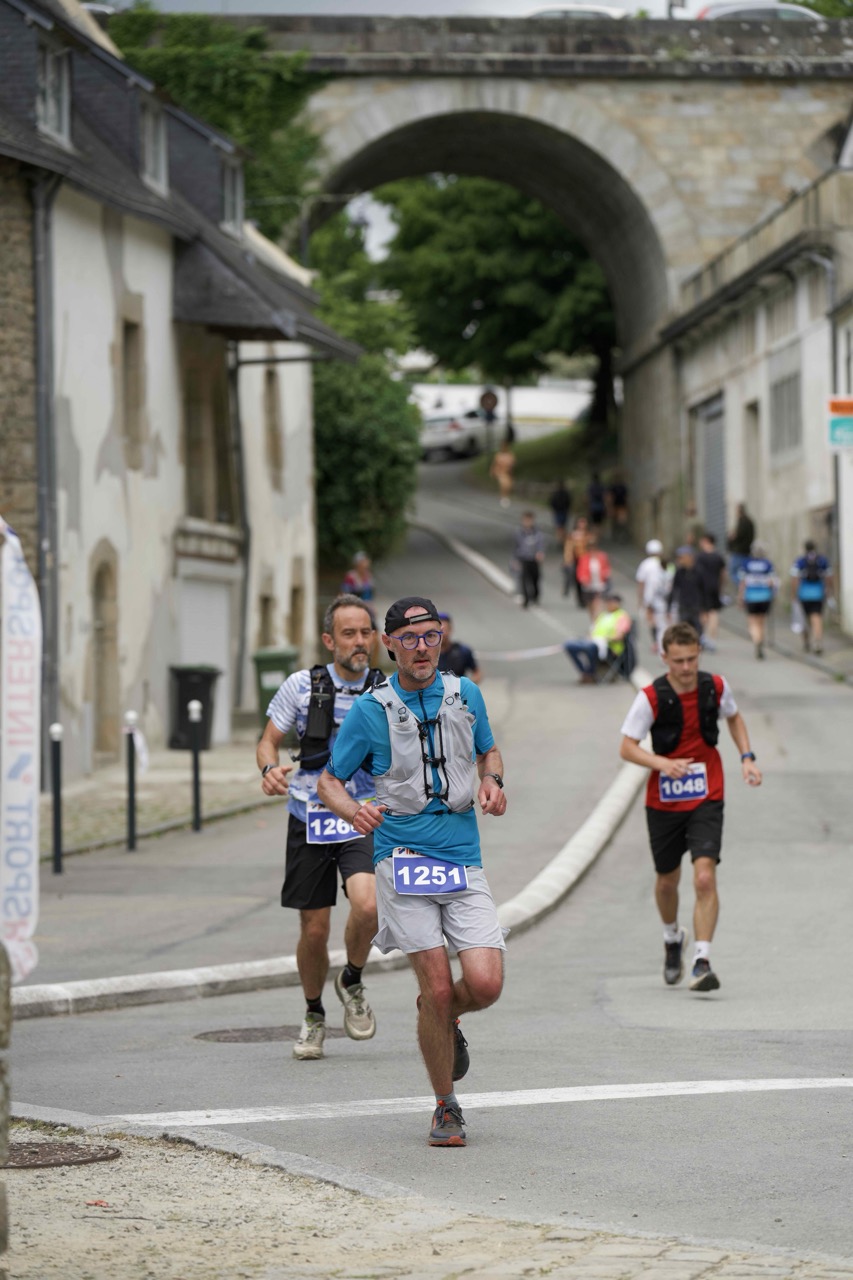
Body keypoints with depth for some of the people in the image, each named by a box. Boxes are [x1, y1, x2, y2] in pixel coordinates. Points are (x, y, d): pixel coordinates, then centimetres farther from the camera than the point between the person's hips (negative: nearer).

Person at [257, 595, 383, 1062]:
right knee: (314, 930, 3)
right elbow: (268, 740, 6)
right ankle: (313, 1016, 30)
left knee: (366, 904, -27)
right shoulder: (303, 686, -3)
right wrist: (270, 769, -15)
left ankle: (352, 982, 3)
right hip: (310, 820, 1)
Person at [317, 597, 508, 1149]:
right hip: (403, 858, -3)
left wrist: (493, 782, 2)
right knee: (438, 986, -10)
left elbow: (488, 751, 25)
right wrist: (353, 811, -17)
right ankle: (446, 1108, 8)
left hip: (464, 861, 3)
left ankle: (447, 1019, 25)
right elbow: (329, 780, 5)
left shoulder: (465, 694, 8)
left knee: (486, 984, -12)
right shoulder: (371, 709, -2)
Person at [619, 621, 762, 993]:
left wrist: (747, 758, 5)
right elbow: (627, 747, -12)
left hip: (706, 799, 0)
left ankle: (702, 962, -18)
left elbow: (734, 717, 17)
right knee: (667, 880, 15)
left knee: (705, 877, -17)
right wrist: (662, 763, -29)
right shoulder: (651, 697, -13)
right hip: (663, 803, 0)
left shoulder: (716, 687, -5)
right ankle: (672, 938, 46)